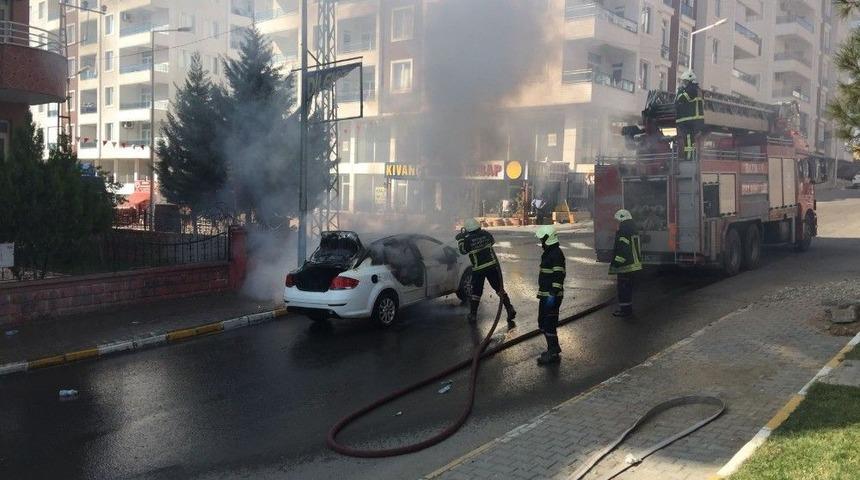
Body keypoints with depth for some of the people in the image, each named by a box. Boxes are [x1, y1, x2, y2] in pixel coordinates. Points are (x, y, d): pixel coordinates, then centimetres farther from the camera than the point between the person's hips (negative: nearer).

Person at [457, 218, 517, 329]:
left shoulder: (467, 240, -13)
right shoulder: (486, 234, -3)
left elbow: (463, 250, 4)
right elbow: (492, 241, 18)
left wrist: (460, 239, 15)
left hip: (478, 269, -2)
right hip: (493, 266, 2)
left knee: (476, 292, 10)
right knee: (499, 288, 10)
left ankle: (473, 315, 14)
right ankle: (510, 310, 4)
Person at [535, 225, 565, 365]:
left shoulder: (556, 254, -18)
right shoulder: (548, 253, 15)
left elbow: (558, 276, -23)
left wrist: (553, 294, -26)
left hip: (552, 296, -11)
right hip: (545, 295, 11)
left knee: (549, 324, -6)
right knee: (543, 323, 17)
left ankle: (553, 354, 1)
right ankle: (553, 348, 29)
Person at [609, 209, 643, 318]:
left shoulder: (622, 232, -19)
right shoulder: (634, 230, 13)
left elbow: (621, 250, -23)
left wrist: (615, 264, -19)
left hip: (624, 265, -10)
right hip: (633, 263, 10)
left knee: (623, 287, -3)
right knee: (628, 286, 18)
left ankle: (625, 309, 0)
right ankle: (628, 307, 26)